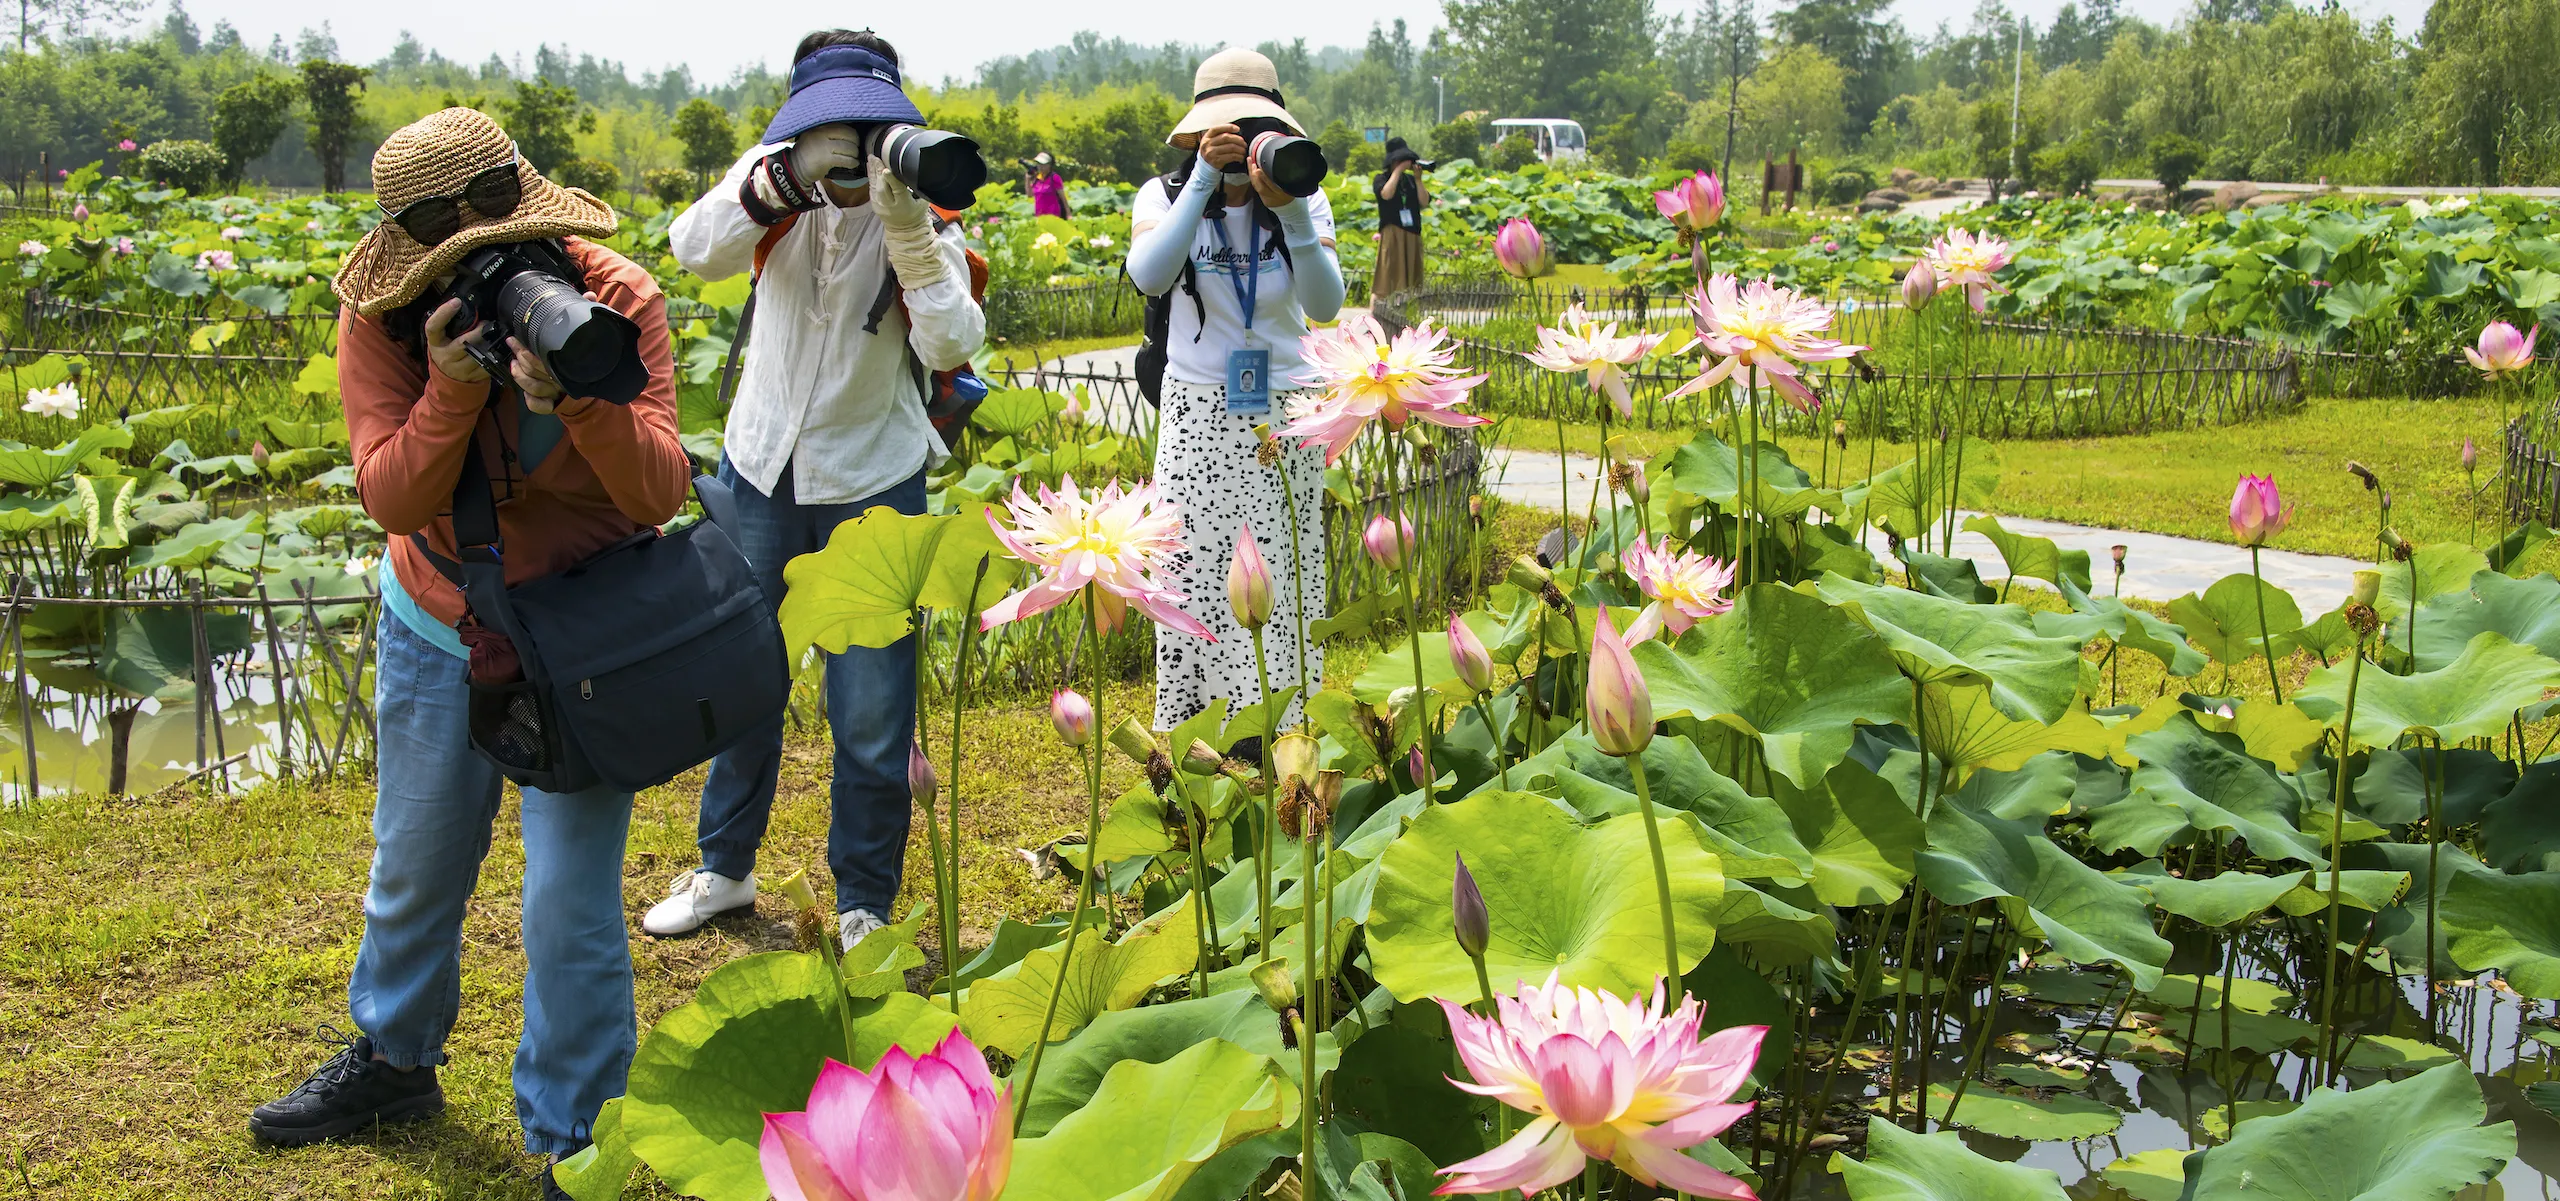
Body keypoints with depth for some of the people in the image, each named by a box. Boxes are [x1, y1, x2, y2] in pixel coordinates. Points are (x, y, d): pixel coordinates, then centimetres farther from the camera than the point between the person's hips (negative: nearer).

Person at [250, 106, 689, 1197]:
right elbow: (393, 502, -21)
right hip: (437, 623, 3)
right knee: (413, 864, 21)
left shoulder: (617, 298, -21)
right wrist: (450, 394, -37)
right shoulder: (379, 320, -15)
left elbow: (659, 497, -25)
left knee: (571, 906, -4)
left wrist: (582, 394, -43)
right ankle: (393, 1058, 49)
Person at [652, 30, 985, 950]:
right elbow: (696, 252, -26)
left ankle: (863, 906, 19)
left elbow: (952, 347, -28)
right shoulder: (778, 177, -7)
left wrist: (907, 230, -38)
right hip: (762, 470, 3)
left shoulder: (923, 210, -13)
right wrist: (784, 180, -41)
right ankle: (724, 870, 37)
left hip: (871, 486, -3)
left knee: (871, 715, 0)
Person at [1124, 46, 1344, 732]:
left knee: (1282, 582, 3)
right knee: (1197, 579, 0)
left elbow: (1325, 305, -17)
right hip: (1198, 419, -1)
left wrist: (1292, 213, -30)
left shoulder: (1306, 201, -2)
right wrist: (1205, 178, -30)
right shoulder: (1166, 195, -4)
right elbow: (1148, 276, -25)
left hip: (1283, 418, 1)